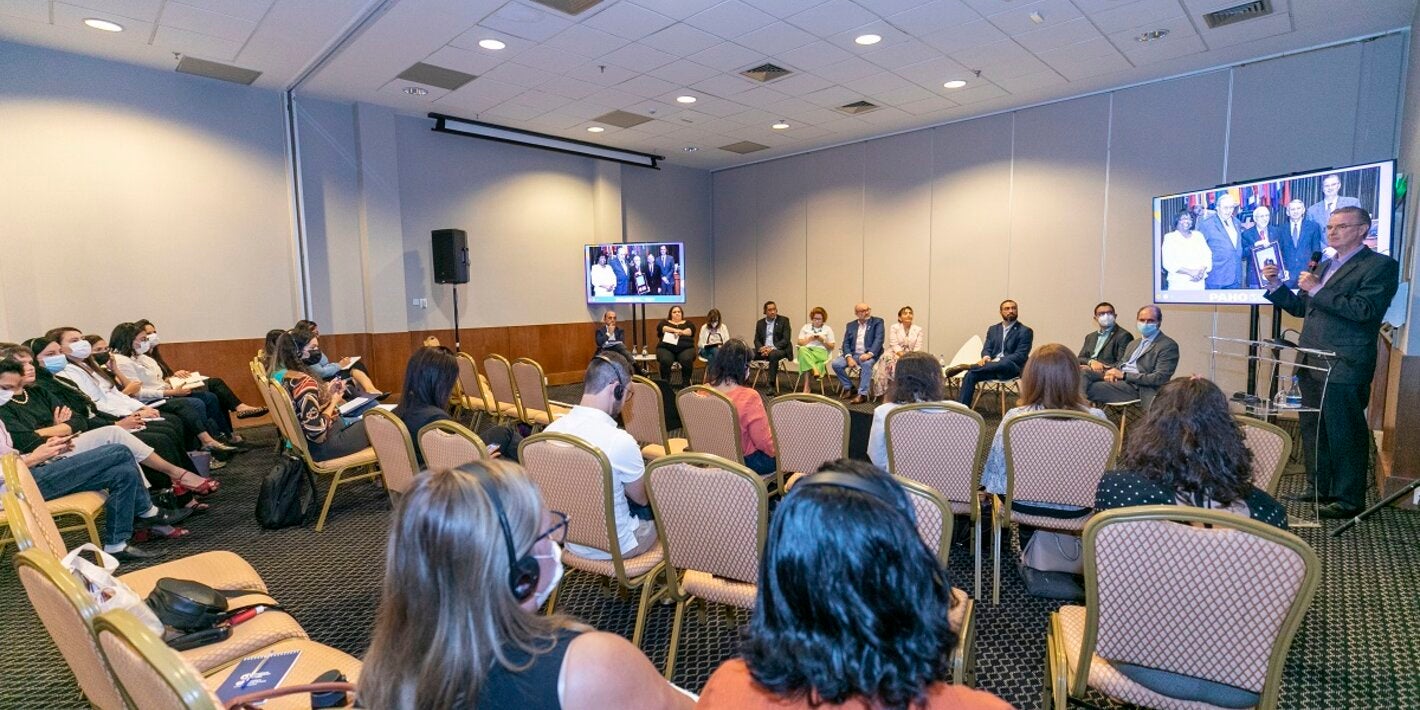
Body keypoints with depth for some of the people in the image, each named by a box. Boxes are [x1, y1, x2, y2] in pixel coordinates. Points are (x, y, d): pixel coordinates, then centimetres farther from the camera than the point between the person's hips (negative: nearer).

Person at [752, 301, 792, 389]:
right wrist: (761, 348, -13)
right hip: (764, 350, 4)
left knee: (773, 355, -39)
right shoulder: (760, 323, 14)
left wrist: (772, 348, -21)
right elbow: (756, 340, 11)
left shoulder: (784, 320, 2)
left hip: (779, 349, -4)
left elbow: (786, 339, -7)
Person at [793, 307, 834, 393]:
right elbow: (800, 343, 13)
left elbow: (831, 347, 14)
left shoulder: (828, 329, 17)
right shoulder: (806, 327, 21)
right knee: (802, 350, -39)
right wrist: (809, 339, -4)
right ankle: (815, 370, -51)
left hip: (821, 351, -2)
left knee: (806, 361, -38)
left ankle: (806, 388, -42)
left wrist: (823, 341, -4)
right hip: (806, 350, 2)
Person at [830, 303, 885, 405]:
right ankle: (848, 387, 2)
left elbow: (878, 339, -10)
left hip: (869, 355, -4)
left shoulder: (877, 322, 3)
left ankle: (862, 394, -32)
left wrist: (869, 354, -25)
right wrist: (849, 357, -13)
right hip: (853, 354, 4)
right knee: (835, 363, -18)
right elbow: (846, 343, 7)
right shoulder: (850, 325, 14)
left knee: (867, 364, -37)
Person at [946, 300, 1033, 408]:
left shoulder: (1025, 331, 1)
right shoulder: (993, 329, 17)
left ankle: (964, 366, -34)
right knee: (970, 374, -25)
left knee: (1005, 363, -40)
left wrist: (996, 361, -21)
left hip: (1012, 368, -4)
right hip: (993, 365, 4)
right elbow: (986, 349, 10)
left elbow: (1020, 356, -9)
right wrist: (986, 357, -16)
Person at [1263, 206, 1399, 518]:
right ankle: (1320, 489, 27)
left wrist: (1317, 290, -17)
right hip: (1311, 363, 8)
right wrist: (1275, 286, 7)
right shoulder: (1324, 266, 19)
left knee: (1344, 434, 1)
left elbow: (1364, 309, -18)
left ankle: (1348, 500, 12)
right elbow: (1300, 308, 20)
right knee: (1313, 430, 14)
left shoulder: (1380, 265, -5)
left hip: (1343, 367, -8)